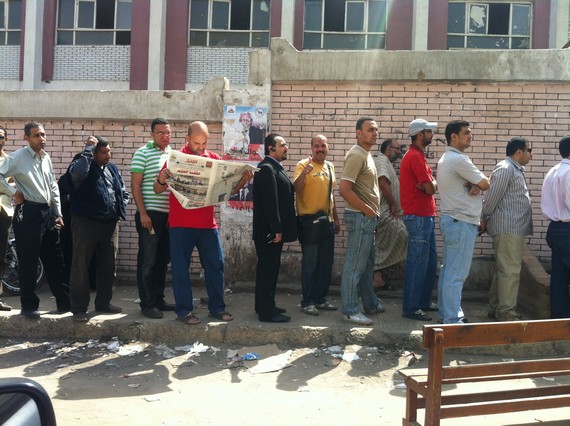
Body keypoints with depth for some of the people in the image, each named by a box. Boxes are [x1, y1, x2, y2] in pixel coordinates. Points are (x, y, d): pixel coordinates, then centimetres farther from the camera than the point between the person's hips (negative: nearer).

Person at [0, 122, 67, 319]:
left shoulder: (46, 158, 13)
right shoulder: (18, 157, -7)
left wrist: (58, 213, 14)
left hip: (47, 212, 6)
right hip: (28, 213, -6)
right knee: (28, 262, 1)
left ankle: (64, 301, 20)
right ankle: (29, 306, 13)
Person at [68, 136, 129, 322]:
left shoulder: (113, 169, 13)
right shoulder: (82, 166, -5)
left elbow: (123, 192, 21)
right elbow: (78, 173, -31)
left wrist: (120, 211, 6)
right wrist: (88, 148, -22)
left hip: (110, 224, 6)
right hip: (85, 223, -6)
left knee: (108, 266, 12)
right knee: (81, 266, -2)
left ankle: (103, 303, 24)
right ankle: (79, 308, 5)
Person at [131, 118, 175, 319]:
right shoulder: (142, 153, -4)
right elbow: (135, 186, -9)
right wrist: (143, 213, -15)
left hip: (170, 214, 6)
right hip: (150, 214, -6)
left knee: (163, 259, 12)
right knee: (148, 260, -1)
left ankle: (159, 299, 22)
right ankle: (147, 303, 6)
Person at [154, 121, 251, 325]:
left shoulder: (214, 159, 6)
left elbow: (228, 189, 8)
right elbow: (157, 190, -4)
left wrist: (243, 181, -11)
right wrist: (161, 180, -26)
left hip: (208, 223, 3)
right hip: (181, 224, -3)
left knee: (215, 264, 7)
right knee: (181, 267, 3)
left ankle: (217, 307, 20)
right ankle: (184, 310, 14)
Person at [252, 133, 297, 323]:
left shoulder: (275, 168, 17)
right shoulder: (266, 168, -15)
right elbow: (270, 201, -22)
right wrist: (276, 229, -22)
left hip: (274, 230, 10)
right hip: (269, 230, -10)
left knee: (269, 269, 16)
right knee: (267, 269, -4)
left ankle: (266, 306, 27)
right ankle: (266, 312, 3)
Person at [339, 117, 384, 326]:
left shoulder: (366, 154, 16)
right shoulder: (356, 155, -15)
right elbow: (345, 189, -24)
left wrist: (373, 211, 12)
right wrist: (367, 210, -16)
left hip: (368, 217, 10)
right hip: (360, 217, -10)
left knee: (366, 264, 18)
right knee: (355, 265, -3)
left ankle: (371, 304, 31)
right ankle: (350, 311, 5)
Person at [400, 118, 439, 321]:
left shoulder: (417, 155, 18)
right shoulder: (415, 157, -15)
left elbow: (429, 185, 12)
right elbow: (431, 188, -18)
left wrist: (430, 183, -10)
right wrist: (433, 183, 4)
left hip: (425, 216, 10)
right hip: (418, 217, -10)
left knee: (430, 260, 16)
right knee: (417, 262, -5)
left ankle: (424, 301, 27)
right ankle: (411, 307, 2)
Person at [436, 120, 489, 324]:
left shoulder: (446, 159, 17)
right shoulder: (459, 159, -16)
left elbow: (476, 183, 15)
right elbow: (485, 184, -11)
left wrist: (474, 186, -7)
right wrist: (478, 184, 10)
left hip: (450, 220, 11)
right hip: (461, 223, -10)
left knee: (448, 270, 13)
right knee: (457, 274, -7)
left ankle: (446, 313, 21)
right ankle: (453, 320, -3)